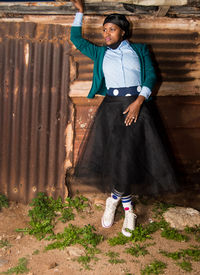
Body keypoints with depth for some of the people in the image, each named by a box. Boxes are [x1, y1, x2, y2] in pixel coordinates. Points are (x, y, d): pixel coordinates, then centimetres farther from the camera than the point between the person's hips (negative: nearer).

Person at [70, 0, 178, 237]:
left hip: (135, 105, -1)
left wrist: (138, 102, -9)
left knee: (127, 157, -10)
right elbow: (76, 39, 26)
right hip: (111, 107, 2)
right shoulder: (100, 53, 19)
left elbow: (151, 75, 4)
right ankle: (127, 206, 6)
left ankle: (115, 198, 10)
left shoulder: (139, 50, 13)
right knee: (113, 155, -8)